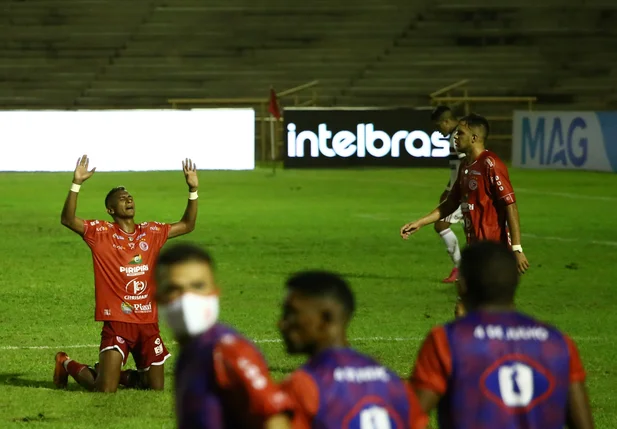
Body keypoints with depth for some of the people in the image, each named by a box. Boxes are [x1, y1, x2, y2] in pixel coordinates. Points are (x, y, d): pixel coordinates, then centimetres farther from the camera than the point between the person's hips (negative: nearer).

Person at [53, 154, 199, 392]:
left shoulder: (151, 232, 10)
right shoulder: (101, 233, -4)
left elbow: (186, 225, 17)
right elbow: (68, 219, -17)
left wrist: (193, 190, 7)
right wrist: (76, 184, -27)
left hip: (148, 322, 5)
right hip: (117, 322, -5)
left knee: (156, 386, 9)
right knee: (105, 390, -9)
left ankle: (116, 373, 37)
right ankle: (67, 364, 21)